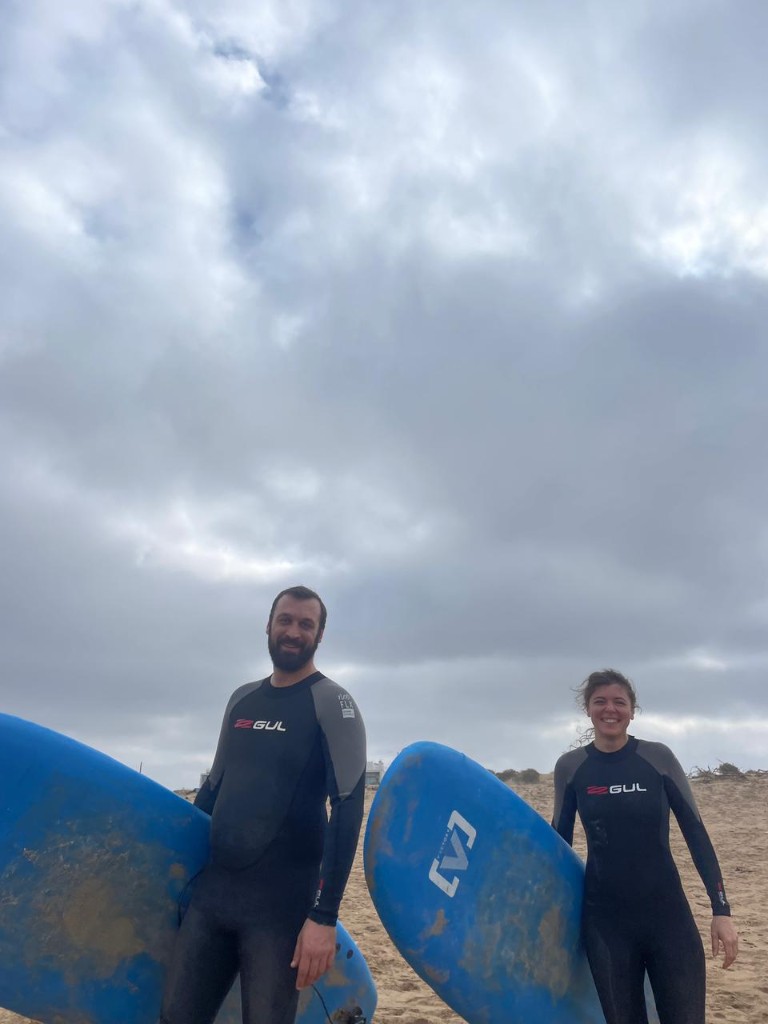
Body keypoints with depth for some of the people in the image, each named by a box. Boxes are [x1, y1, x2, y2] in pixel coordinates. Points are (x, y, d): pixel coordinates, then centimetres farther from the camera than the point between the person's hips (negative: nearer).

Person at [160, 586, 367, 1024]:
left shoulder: (332, 703, -8)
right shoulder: (242, 699, 11)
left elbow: (347, 809, -14)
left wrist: (324, 915, -19)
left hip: (280, 902, -5)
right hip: (212, 889, 6)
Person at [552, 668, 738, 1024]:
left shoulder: (658, 758, -5)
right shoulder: (570, 767, -3)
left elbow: (695, 832, -1)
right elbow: (559, 841, 6)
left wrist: (721, 909, -5)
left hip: (667, 913, 0)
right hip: (604, 920, 1)